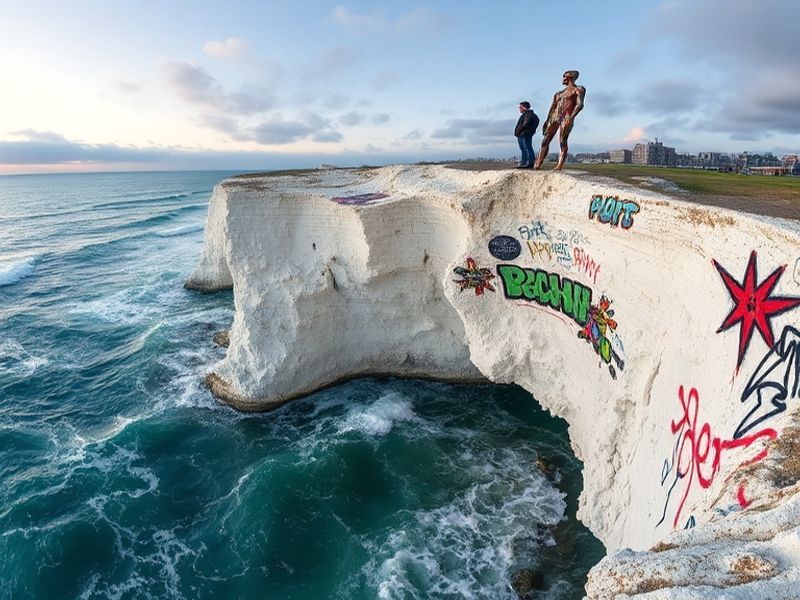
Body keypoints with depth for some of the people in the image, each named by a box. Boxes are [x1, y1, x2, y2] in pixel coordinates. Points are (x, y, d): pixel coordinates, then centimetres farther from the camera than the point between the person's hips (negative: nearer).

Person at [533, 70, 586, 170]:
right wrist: (547, 121, 10)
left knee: (562, 142, -17)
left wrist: (571, 117, -24)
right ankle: (536, 166, -8)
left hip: (567, 118, -6)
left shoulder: (579, 90, 8)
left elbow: (580, 104, -8)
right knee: (545, 141, -5)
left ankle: (559, 167, -24)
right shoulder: (558, 94, 29)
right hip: (554, 117, 6)